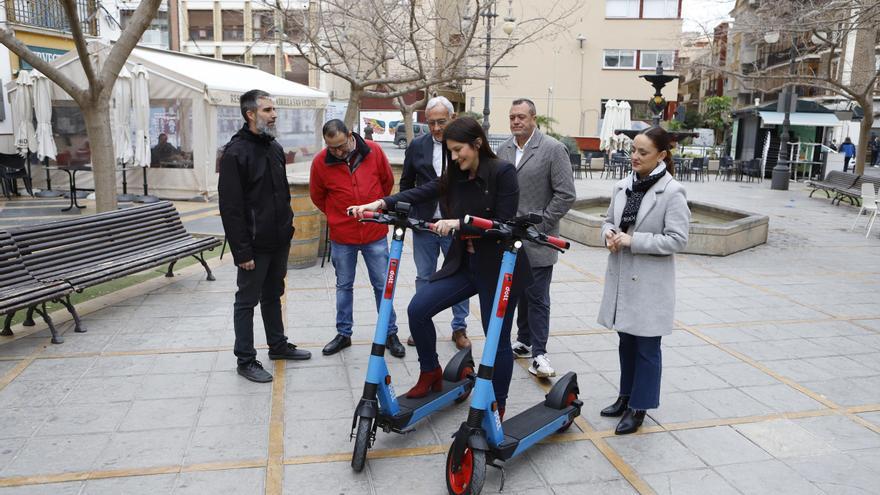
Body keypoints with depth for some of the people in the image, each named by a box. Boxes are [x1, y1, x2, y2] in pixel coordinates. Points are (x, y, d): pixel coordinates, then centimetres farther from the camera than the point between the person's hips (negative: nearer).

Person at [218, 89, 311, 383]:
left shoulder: (275, 147, 11)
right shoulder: (235, 152, -14)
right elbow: (231, 207, -18)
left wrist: (288, 229, 15)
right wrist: (242, 251, -20)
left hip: (279, 241, 8)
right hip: (255, 246, -7)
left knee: (273, 295, 20)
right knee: (247, 301, 4)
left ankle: (278, 345, 34)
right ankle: (245, 360, 14)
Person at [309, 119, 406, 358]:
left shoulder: (374, 151, -10)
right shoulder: (320, 162, -10)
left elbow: (388, 181, 7)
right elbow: (317, 195, 7)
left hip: (375, 232, 0)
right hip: (341, 235, 0)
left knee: (382, 284, 7)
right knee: (344, 286, 14)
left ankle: (390, 333, 21)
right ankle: (343, 333, 29)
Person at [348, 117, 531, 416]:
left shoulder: (502, 172, -12)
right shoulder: (454, 177, 6)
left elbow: (504, 223, -19)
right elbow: (420, 193, -6)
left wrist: (459, 223, -26)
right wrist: (382, 203, -20)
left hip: (499, 268, -6)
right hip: (463, 264, 6)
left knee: (497, 340, 3)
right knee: (417, 309, -7)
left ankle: (498, 407, 23)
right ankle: (430, 372, 16)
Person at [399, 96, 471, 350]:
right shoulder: (417, 146, 3)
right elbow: (406, 183, 12)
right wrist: (406, 214, 6)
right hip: (423, 223, 2)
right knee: (424, 277, 12)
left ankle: (459, 328, 23)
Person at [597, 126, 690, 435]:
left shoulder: (672, 192, -13)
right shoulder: (623, 186, 5)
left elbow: (677, 239, -15)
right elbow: (609, 220, 17)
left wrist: (633, 240, -21)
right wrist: (610, 233, -7)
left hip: (650, 282, -6)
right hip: (621, 276, 6)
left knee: (646, 347, 6)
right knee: (626, 342, 18)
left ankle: (638, 407, 19)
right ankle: (626, 397, 34)